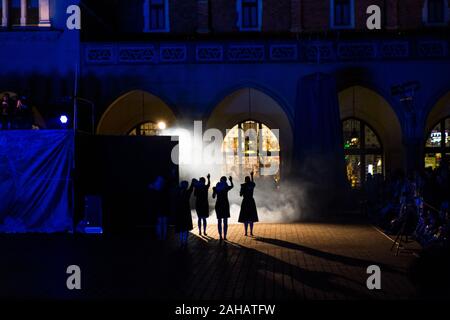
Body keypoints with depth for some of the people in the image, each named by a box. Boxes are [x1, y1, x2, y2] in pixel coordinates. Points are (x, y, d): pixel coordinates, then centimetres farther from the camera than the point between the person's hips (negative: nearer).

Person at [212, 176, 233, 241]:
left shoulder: (216, 188, -3)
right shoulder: (226, 187, -5)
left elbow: (213, 197, 7)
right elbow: (232, 186, 17)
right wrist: (231, 181, 34)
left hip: (218, 204, 1)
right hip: (225, 204, -1)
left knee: (219, 221, 6)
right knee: (225, 221, 4)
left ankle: (220, 236, 2)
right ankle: (224, 236, 0)